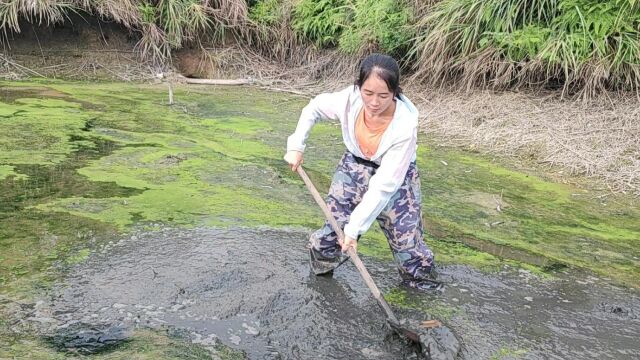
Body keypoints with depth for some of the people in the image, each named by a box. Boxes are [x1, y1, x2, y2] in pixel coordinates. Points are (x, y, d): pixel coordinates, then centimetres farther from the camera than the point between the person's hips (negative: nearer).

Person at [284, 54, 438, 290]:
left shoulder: (405, 125, -34)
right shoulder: (349, 99, -25)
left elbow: (384, 185, -31)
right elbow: (314, 107, -1)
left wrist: (355, 226, -31)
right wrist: (296, 145, -8)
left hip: (395, 178, -2)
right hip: (353, 168, 3)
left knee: (407, 240, -5)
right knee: (333, 229, -3)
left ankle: (421, 280, 23)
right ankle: (321, 270, 24)